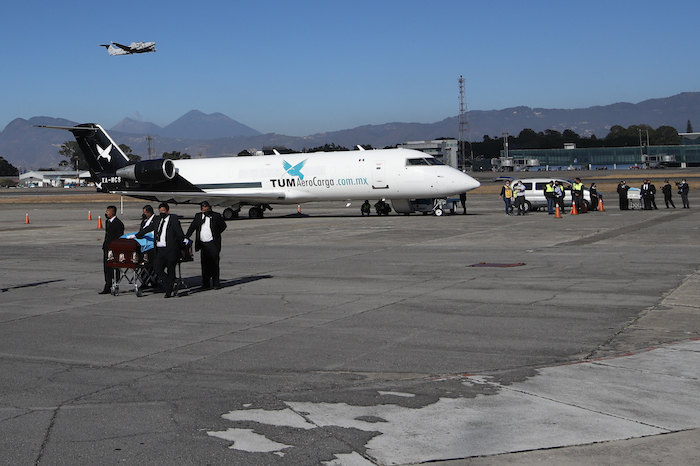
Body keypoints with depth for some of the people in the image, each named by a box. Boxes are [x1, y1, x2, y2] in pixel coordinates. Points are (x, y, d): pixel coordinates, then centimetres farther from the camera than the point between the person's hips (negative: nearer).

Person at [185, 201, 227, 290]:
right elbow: (192, 227, 9)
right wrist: (186, 237, -2)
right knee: (205, 264, 4)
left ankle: (216, 283, 4)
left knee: (214, 264, -4)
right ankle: (205, 284, 10)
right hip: (203, 244, 3)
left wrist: (215, 234, 5)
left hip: (213, 244, -3)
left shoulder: (216, 216, 2)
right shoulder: (198, 216, 11)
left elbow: (223, 226, 12)